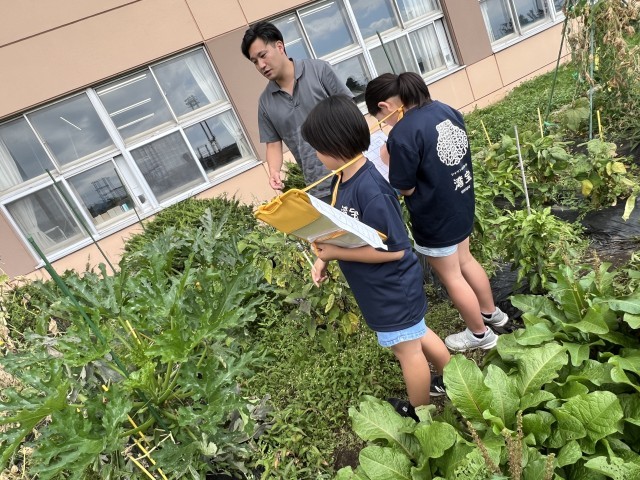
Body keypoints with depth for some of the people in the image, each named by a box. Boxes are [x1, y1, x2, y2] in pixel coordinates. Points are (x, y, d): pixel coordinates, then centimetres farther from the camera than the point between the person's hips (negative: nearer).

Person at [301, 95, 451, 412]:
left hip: (392, 288, -9)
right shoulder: (342, 179, -2)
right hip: (385, 286, 9)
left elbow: (394, 249, -29)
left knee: (406, 348, 14)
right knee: (415, 335, 27)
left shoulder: (369, 190, -32)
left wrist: (337, 253, -27)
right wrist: (323, 258, -3)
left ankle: (420, 413, 39)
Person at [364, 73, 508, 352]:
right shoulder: (445, 110, -1)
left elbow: (405, 188, -20)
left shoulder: (402, 134, -27)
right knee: (464, 260, 28)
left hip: (435, 217, -8)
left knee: (451, 276, 12)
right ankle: (492, 312, 47)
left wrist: (388, 161, -4)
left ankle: (480, 334, 31)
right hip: (461, 204, 8)